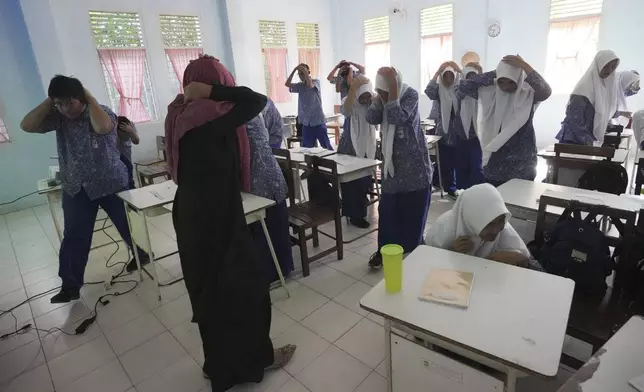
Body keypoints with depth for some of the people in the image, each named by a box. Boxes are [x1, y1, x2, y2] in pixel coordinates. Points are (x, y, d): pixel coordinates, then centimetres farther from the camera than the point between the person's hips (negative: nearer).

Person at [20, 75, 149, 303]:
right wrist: (48, 102, -10)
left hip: (111, 184, -4)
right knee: (74, 237, 6)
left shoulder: (102, 112, -12)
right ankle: (70, 286, 17)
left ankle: (142, 254, 37)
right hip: (76, 188, 4)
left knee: (128, 225, 11)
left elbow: (103, 127, -35)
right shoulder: (57, 117, 0)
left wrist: (90, 98, -23)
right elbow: (27, 126, -9)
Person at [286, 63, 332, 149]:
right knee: (307, 148, 10)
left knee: (326, 146, -1)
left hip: (318, 120, -5)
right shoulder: (300, 85, 10)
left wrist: (305, 72, -13)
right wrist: (294, 70, -6)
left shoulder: (316, 81, -2)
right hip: (306, 122, 5)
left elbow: (310, 85, -23)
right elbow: (287, 84, -1)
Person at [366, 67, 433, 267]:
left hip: (414, 165, -5)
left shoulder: (410, 94, -12)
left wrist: (392, 87, -27)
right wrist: (380, 93, -15)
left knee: (413, 211, 5)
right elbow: (372, 118, -12)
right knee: (387, 210, 7)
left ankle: (414, 251, 22)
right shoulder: (383, 96, 4)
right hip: (391, 163, 5)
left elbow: (396, 117, -30)